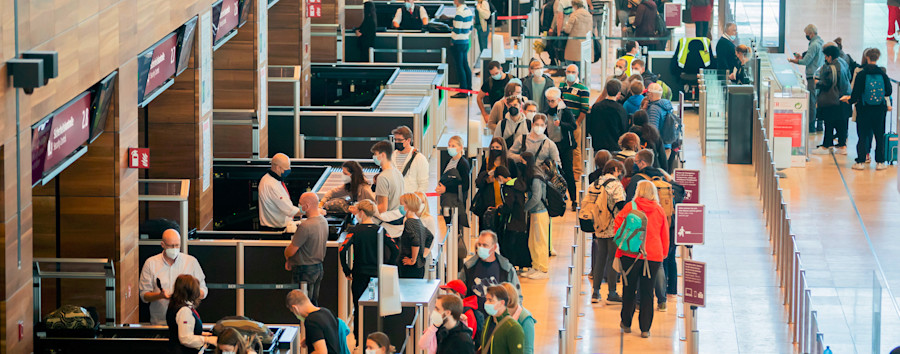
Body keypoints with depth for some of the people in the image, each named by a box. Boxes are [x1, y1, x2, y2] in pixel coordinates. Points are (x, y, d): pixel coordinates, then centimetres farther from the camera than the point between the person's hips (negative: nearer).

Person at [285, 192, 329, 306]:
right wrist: (291, 260, 12)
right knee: (314, 301, 17)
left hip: (305, 270, -9)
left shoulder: (305, 226, -26)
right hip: (319, 267, 9)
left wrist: (287, 258, 6)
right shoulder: (323, 221, 3)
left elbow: (291, 251, -19)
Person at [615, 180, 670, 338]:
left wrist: (618, 253, 8)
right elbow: (665, 235, 10)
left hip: (631, 254, -1)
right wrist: (663, 254, 22)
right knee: (647, 292, 7)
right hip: (653, 256, 1)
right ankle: (645, 329, 5)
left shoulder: (630, 207, -3)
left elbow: (619, 230, -1)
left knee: (629, 290, 13)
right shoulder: (660, 211, 3)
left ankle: (626, 324, 23)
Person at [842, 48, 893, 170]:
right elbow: (889, 91, 1)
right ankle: (880, 162, 10)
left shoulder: (861, 74, -10)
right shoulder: (882, 73, -5)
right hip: (879, 109, 1)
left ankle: (861, 161, 6)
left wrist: (850, 100, 13)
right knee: (879, 136, 9)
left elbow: (856, 93, -8)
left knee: (863, 136, 6)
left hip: (864, 109, -1)